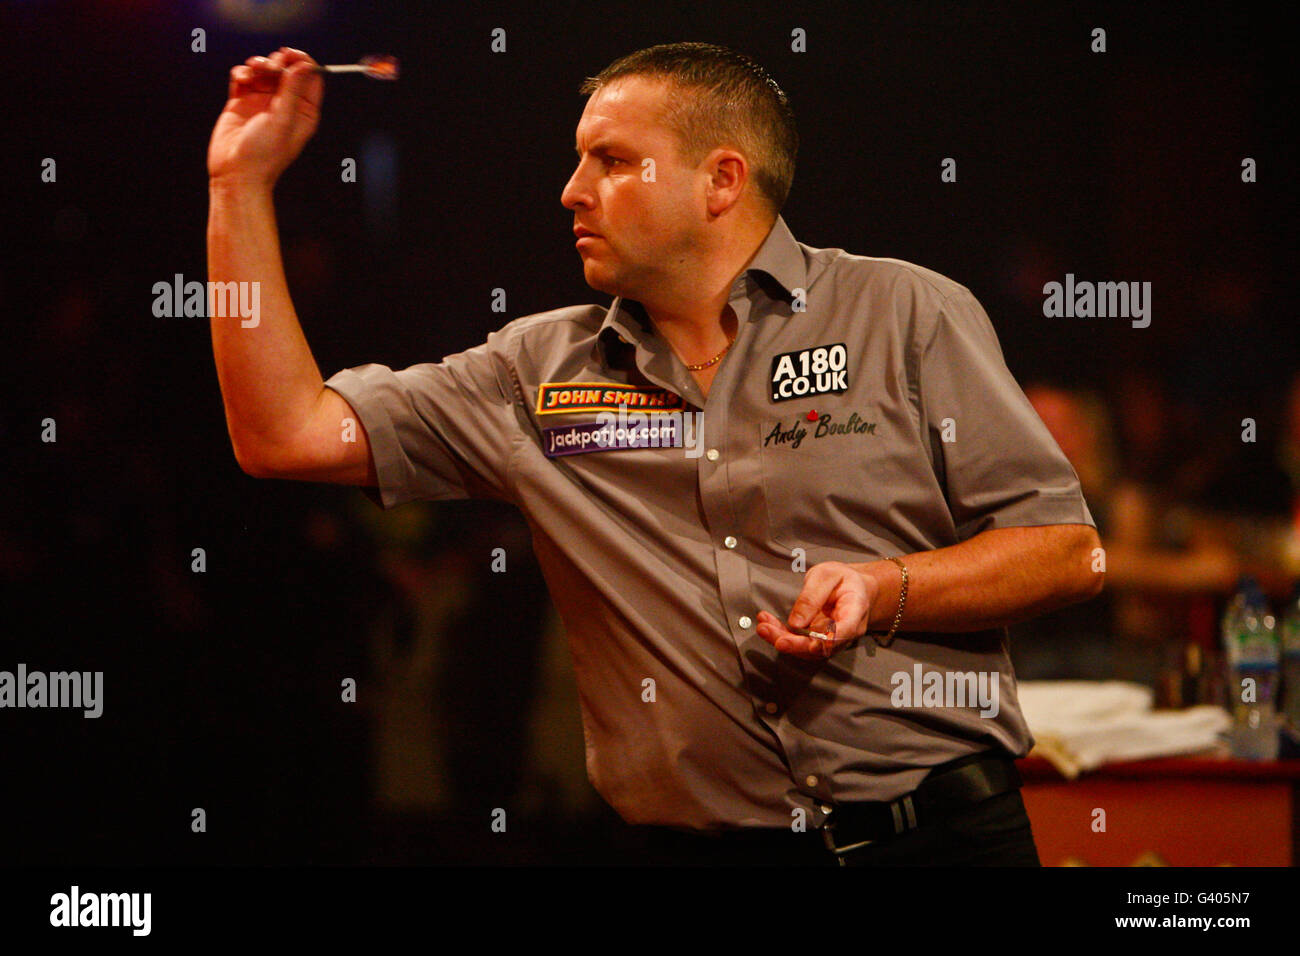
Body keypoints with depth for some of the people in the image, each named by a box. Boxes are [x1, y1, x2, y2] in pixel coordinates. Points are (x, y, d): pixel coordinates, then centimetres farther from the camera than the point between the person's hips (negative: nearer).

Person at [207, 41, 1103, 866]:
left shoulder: (908, 316, 3)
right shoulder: (540, 371, 10)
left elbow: (1067, 552, 1)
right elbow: (289, 435, 5)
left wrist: (886, 589, -16)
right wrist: (243, 185, 5)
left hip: (940, 832, -3)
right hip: (703, 844, 3)